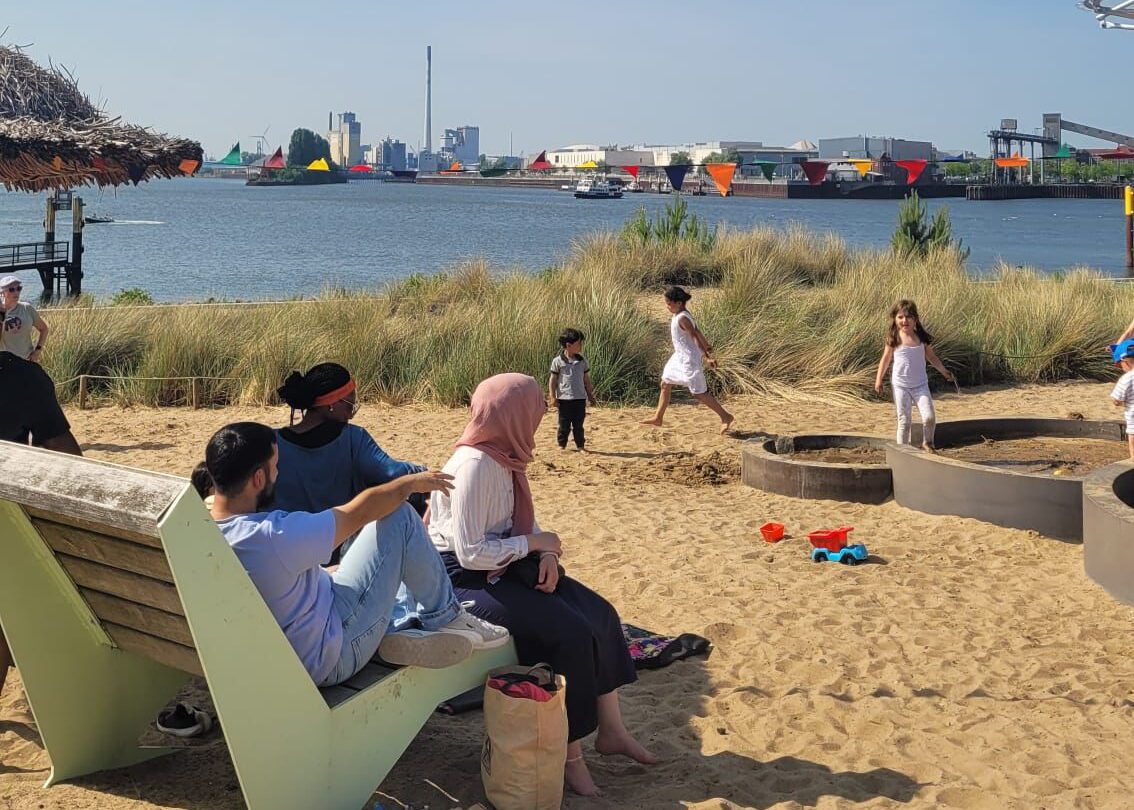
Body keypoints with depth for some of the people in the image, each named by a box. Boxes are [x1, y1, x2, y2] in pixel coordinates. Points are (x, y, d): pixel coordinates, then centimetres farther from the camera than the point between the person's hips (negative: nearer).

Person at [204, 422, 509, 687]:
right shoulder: (275, 536, -32)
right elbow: (358, 512, -17)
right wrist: (411, 482, 1)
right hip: (332, 660, -8)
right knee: (400, 518, -5)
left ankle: (396, 632, 14)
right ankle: (447, 619, 11)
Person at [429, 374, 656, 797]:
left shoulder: (504, 458, 5)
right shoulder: (474, 465, -24)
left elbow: (521, 523, 14)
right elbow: (470, 553, -27)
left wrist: (546, 552, -8)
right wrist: (537, 543, -16)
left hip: (503, 567, 9)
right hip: (465, 580, -9)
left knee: (600, 614, -1)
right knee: (571, 633, -21)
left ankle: (611, 730, 10)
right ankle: (570, 754, -8)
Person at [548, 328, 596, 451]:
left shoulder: (582, 361, 5)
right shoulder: (558, 361, -5)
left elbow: (586, 379, 12)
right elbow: (553, 379, -2)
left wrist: (590, 395, 14)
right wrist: (552, 396, -6)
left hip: (580, 398, 3)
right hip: (564, 398, -3)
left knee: (578, 425, 8)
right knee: (564, 425, 5)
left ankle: (580, 445, 16)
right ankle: (562, 445, 17)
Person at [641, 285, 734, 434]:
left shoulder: (682, 319, -22)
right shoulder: (679, 316, 7)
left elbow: (695, 337, -23)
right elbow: (698, 333, 11)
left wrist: (706, 356, -22)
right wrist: (707, 356, 14)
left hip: (689, 360, -10)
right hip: (680, 357, 10)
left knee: (699, 393, -3)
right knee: (665, 385, 15)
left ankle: (725, 417, 5)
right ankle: (658, 418, 25)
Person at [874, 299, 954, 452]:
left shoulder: (922, 338, -1)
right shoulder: (894, 339, -5)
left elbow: (932, 357, 12)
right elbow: (886, 359, 5)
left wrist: (944, 371, 3)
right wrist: (878, 380, 3)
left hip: (920, 385, 2)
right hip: (900, 386, -1)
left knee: (929, 417, -9)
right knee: (904, 420, 0)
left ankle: (927, 443, 14)